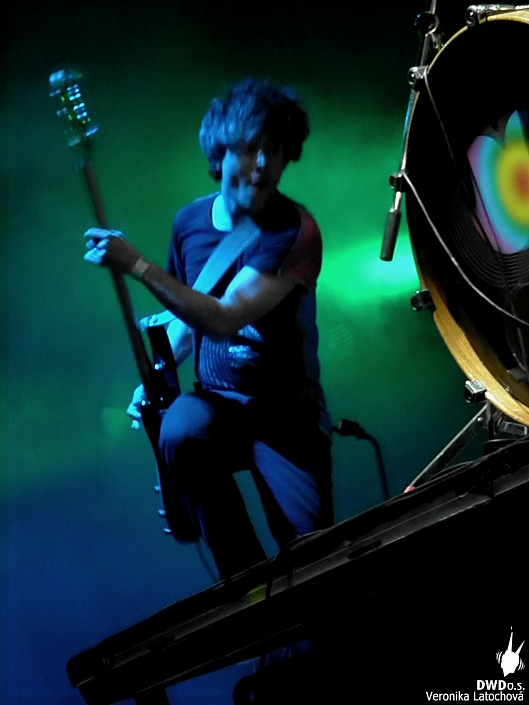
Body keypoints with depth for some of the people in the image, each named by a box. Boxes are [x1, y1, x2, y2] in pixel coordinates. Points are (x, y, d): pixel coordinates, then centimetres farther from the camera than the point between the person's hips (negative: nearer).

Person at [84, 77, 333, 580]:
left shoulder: (295, 232, -18)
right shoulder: (190, 222, 2)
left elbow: (223, 318, -28)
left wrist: (138, 266, -31)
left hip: (285, 407, -4)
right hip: (215, 400, 4)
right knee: (179, 432, -33)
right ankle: (247, 578, -14)